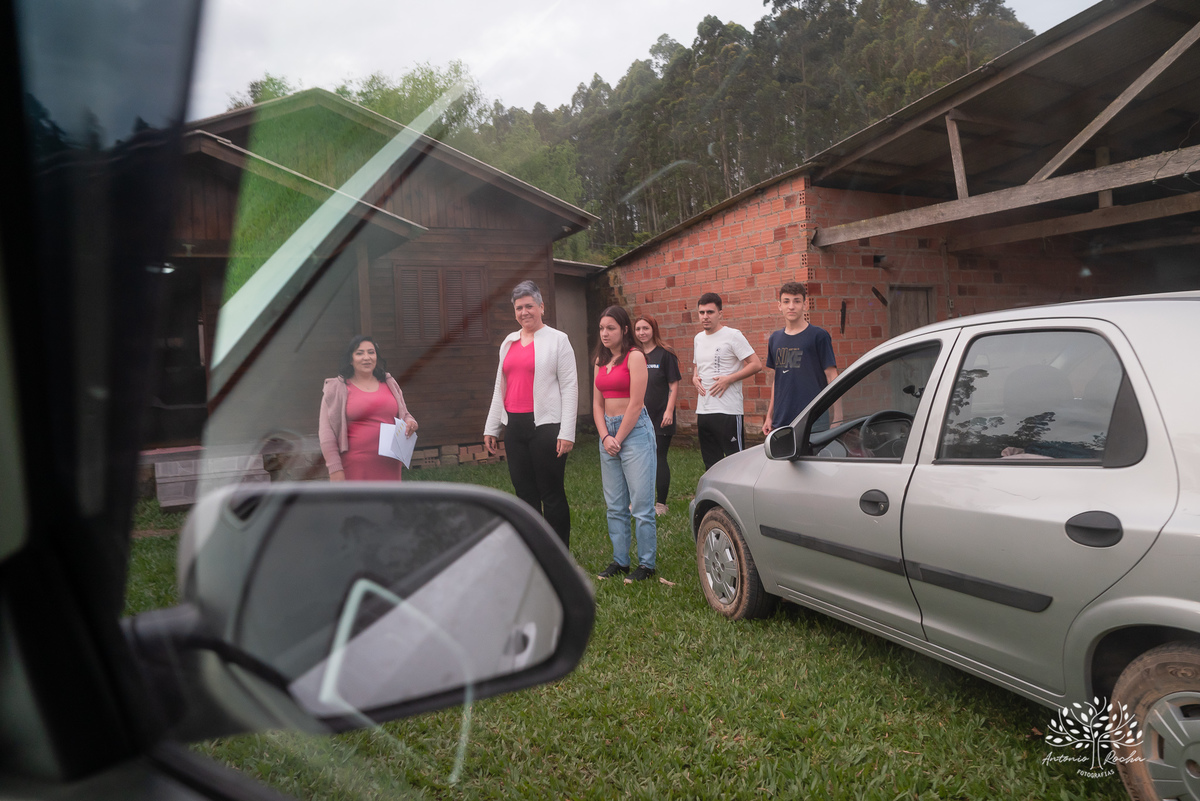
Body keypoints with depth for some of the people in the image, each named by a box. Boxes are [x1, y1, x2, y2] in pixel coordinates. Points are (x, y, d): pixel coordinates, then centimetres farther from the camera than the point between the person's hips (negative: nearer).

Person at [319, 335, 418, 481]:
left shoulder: (389, 383, 14)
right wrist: (335, 468, -8)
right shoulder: (336, 387, 2)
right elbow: (326, 430, -1)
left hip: (389, 465, 4)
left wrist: (410, 423, -1)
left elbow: (404, 414, 24)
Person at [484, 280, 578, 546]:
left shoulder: (557, 339, -1)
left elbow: (570, 387, -7)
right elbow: (500, 388, 19)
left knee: (552, 495, -1)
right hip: (515, 427, 6)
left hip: (546, 426, -6)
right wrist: (491, 428, 15)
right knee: (525, 494, 11)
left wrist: (567, 433, -14)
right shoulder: (509, 342, 16)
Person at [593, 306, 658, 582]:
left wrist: (618, 439, -8)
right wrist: (605, 437, -3)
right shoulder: (600, 361, 14)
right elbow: (597, 403, 12)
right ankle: (619, 560, 21)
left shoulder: (635, 356, -7)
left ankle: (646, 563, 6)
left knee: (641, 503, -3)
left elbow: (635, 403, -12)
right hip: (608, 432, 7)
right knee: (615, 505, 11)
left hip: (635, 431, -7)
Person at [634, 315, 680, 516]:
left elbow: (674, 385, -5)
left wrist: (669, 411, -13)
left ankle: (661, 503, 9)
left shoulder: (664, 354, -5)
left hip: (660, 417, -4)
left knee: (659, 459, -1)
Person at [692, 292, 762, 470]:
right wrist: (694, 378, 8)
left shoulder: (732, 335, -7)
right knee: (710, 464, 13)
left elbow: (756, 364, -11)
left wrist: (728, 379, -16)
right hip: (703, 411, 7)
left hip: (727, 410, -7)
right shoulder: (699, 338, 15)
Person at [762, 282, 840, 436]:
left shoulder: (819, 335, -3)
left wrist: (838, 418, -9)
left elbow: (832, 376, -4)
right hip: (781, 421, 5)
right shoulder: (775, 339, 12)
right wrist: (769, 416, 17)